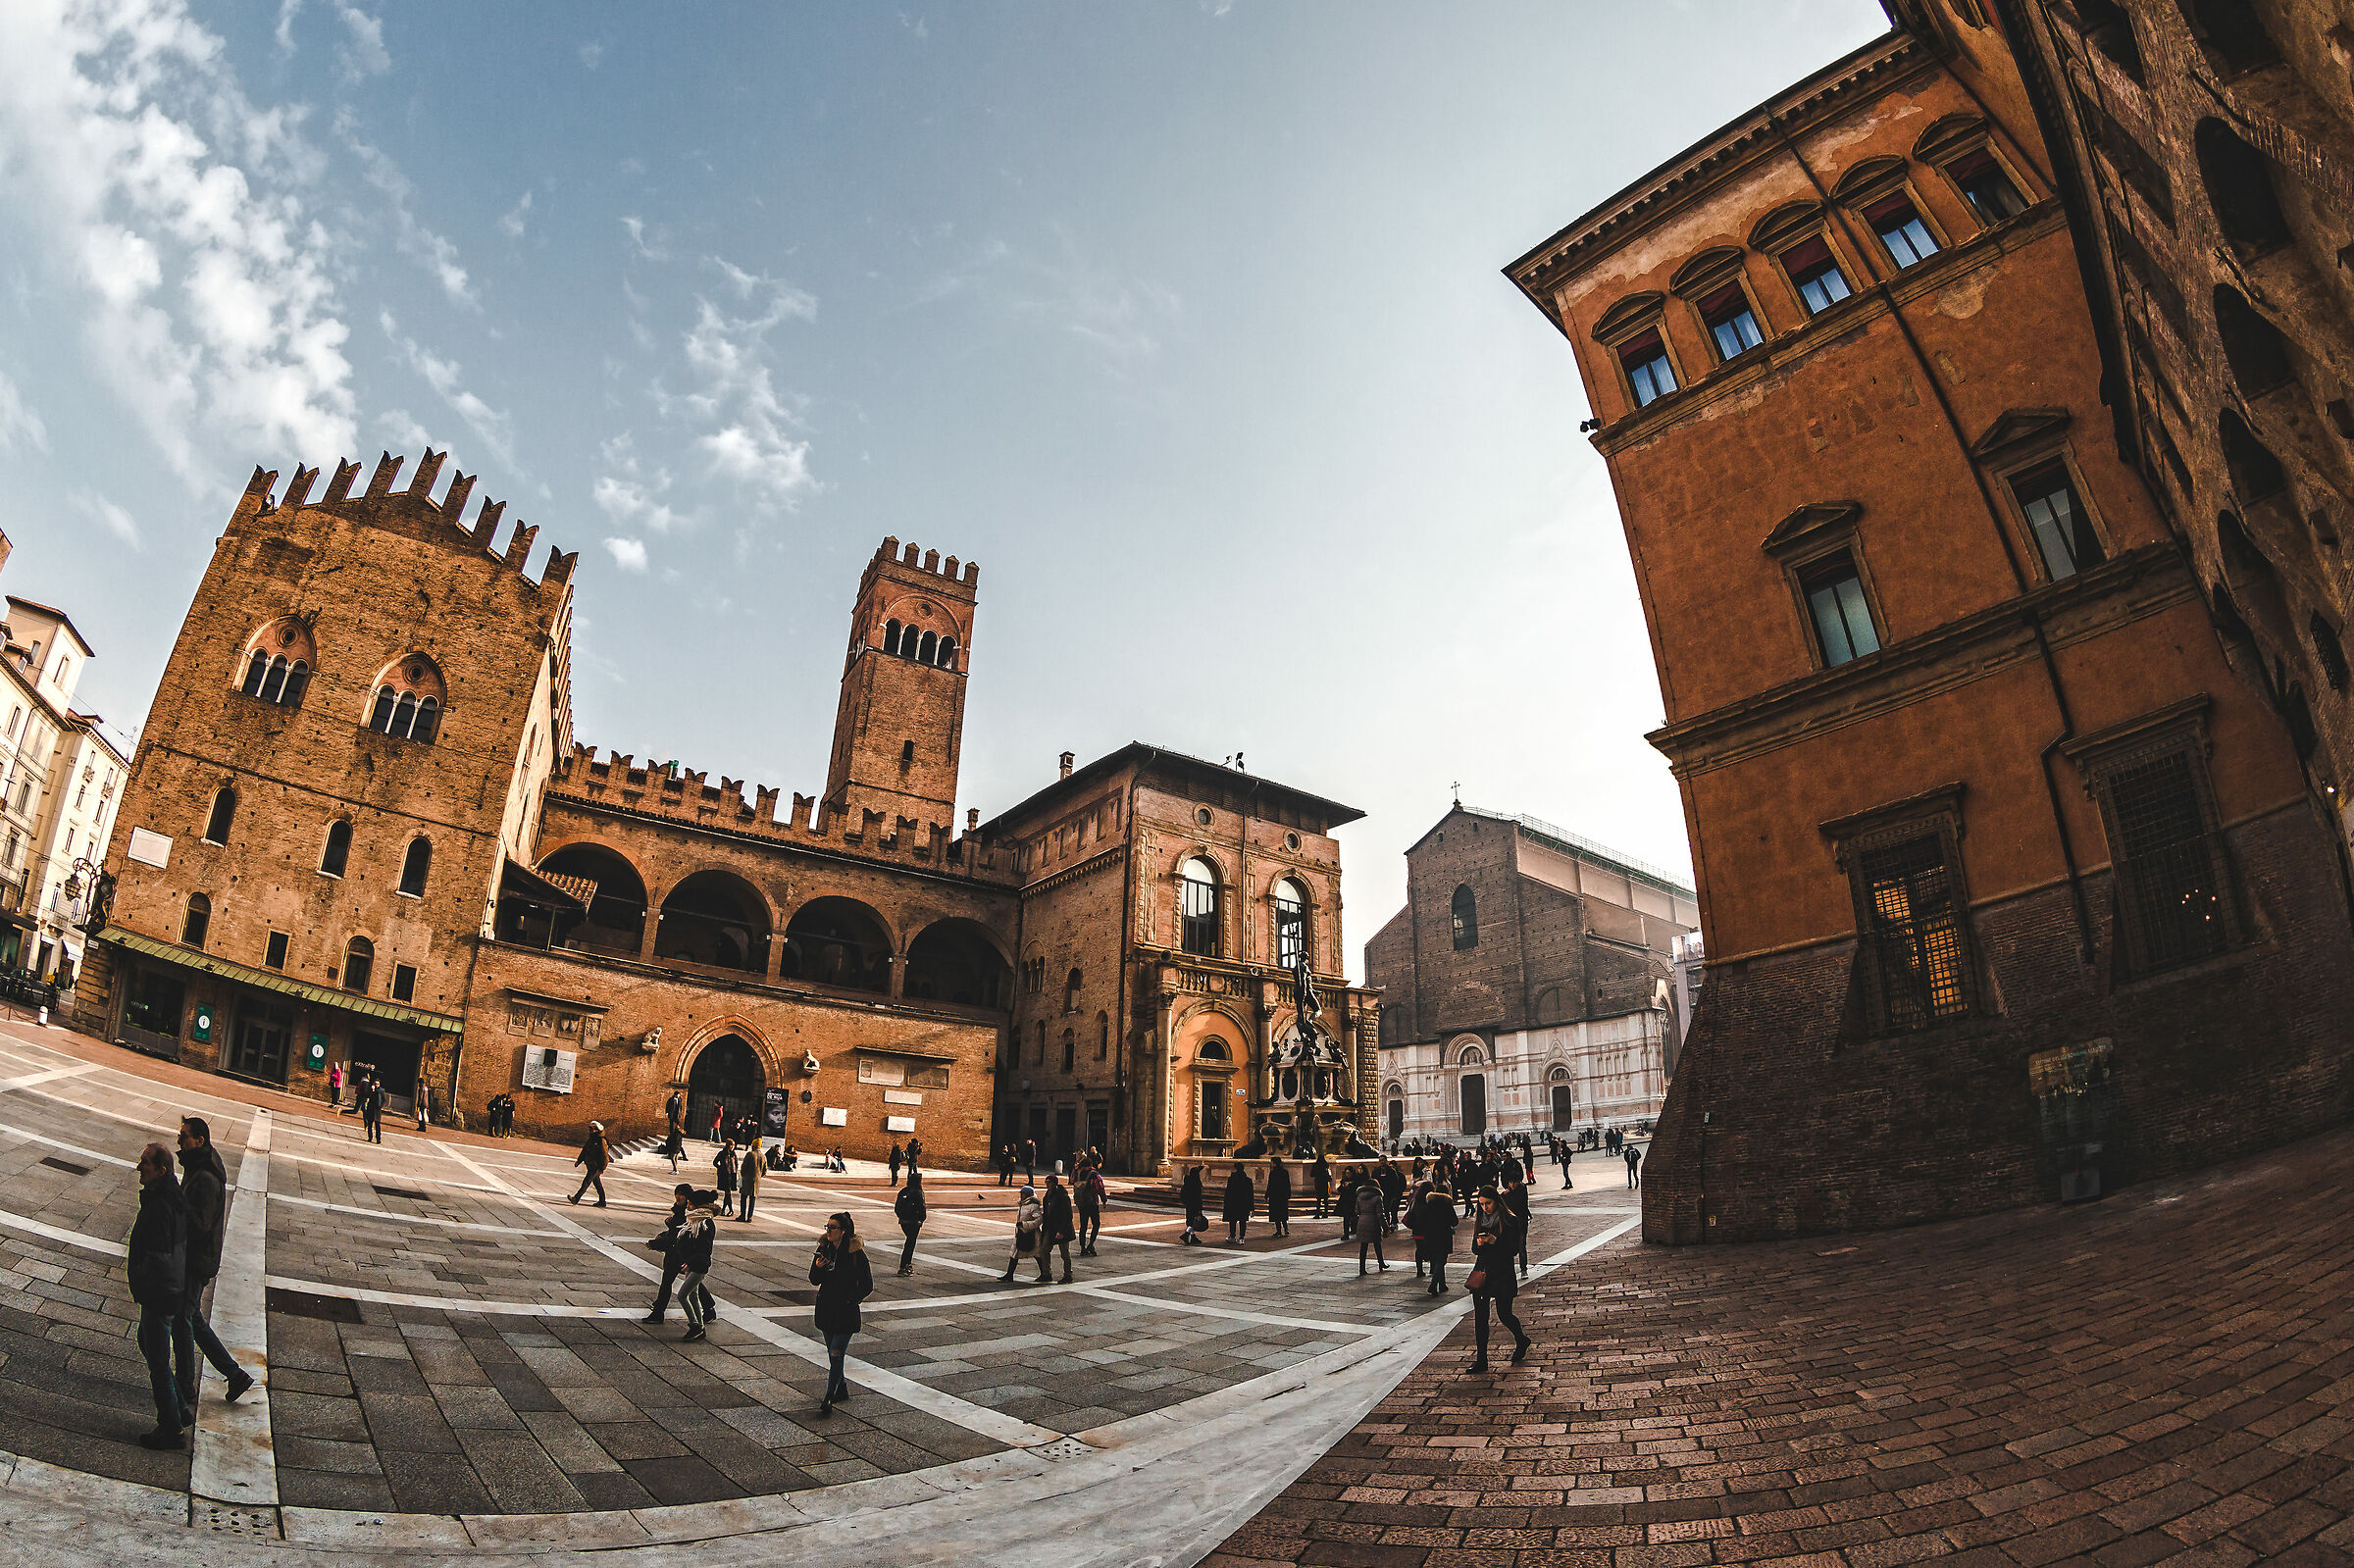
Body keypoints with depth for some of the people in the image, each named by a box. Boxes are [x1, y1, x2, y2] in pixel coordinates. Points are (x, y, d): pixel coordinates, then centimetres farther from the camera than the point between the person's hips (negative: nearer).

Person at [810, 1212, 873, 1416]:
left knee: (836, 1355, -10)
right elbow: (814, 1280, 4)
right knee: (832, 1353, 17)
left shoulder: (856, 1253, -14)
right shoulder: (824, 1248, 0)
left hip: (845, 1311, -6)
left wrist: (850, 1300, -15)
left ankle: (828, 1400, -4)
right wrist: (818, 1267, -16)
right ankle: (842, 1389, 35)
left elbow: (867, 1286, -7)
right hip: (826, 1309, 6)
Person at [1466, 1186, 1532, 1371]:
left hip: (1502, 1274, -5)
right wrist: (1479, 1243, -10)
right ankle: (1481, 1360, 9)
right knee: (1480, 1317, 2)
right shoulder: (1481, 1220, 9)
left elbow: (1514, 1250, -11)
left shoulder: (1510, 1221, -8)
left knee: (1504, 1315, 4)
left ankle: (1521, 1340, 35)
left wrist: (1494, 1241, -23)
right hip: (1481, 1272, 5)